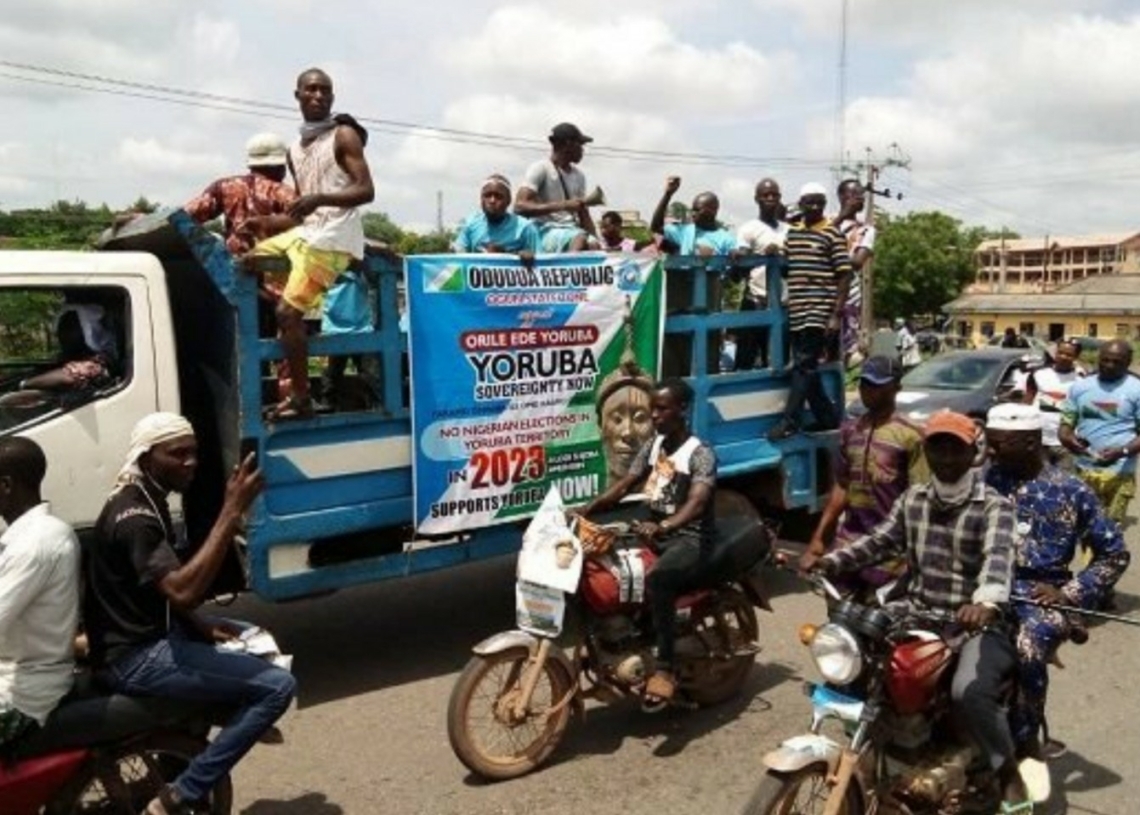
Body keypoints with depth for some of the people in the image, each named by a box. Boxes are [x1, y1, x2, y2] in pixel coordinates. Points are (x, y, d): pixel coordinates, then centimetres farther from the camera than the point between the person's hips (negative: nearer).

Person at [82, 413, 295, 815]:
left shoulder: (148, 499, 10)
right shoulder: (133, 515, -23)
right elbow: (184, 591, -37)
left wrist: (200, 625, 5)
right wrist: (233, 512, -37)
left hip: (149, 633, 10)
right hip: (136, 656, -10)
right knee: (277, 686, -18)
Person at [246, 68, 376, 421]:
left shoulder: (344, 136, -3)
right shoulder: (295, 151, 18)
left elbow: (366, 191, -14)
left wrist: (320, 198, -27)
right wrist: (269, 222, 9)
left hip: (333, 238, -9)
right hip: (305, 232, 9)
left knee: (288, 311, -18)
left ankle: (300, 399, -9)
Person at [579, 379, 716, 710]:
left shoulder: (700, 454, -14)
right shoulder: (652, 446, 10)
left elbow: (697, 503, -29)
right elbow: (625, 484, 7)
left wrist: (662, 526, -48)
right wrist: (588, 508, -10)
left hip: (689, 539, -8)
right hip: (654, 532, 8)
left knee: (657, 579, -37)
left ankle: (666, 668, -30)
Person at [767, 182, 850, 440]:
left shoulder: (832, 234, -3)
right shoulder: (791, 232, 13)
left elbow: (844, 275, -5)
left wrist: (836, 314, -12)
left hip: (819, 311, -6)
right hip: (797, 311, 6)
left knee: (804, 365, -9)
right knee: (805, 367, 8)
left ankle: (790, 421, -7)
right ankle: (828, 417, 21)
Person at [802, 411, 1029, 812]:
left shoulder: (994, 506, -10)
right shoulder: (912, 498, 9)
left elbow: (998, 557, -29)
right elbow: (879, 542, 13)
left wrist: (986, 601, -51)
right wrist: (828, 561, -3)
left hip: (977, 624, -6)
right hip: (917, 616, 6)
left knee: (969, 691, -32)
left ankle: (1011, 777, -7)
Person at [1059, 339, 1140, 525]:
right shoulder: (1080, 386, 11)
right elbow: (1066, 422, 14)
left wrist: (1121, 451, -20)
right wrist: (1067, 437, -11)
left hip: (1119, 473, -3)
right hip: (1083, 470, 3)